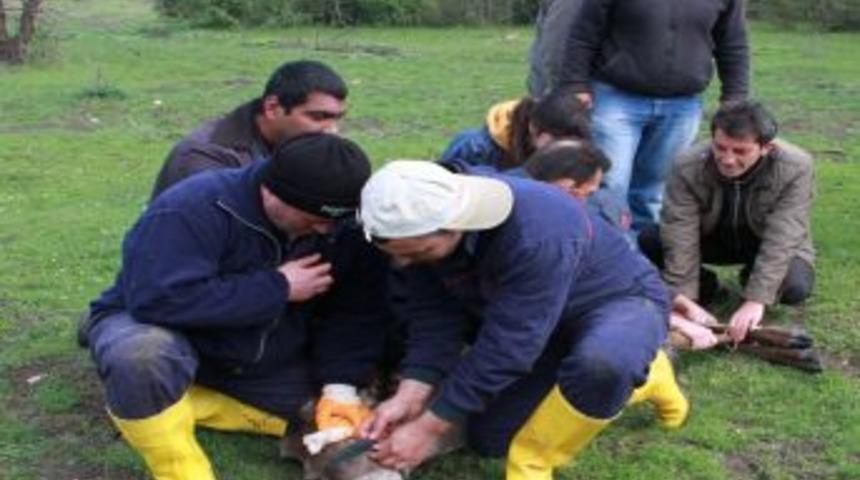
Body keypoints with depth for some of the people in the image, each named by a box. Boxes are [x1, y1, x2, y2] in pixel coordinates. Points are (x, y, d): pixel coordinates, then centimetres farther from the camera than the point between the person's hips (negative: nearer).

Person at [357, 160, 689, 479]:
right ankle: (639, 378, 22)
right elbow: (434, 317, -15)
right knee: (488, 438, 11)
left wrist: (430, 428, -33)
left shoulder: (537, 235, -42)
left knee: (601, 366, -43)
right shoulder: (419, 227, -20)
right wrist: (410, 396, -28)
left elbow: (506, 346, -38)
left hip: (620, 301, -7)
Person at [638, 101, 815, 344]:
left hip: (767, 245, -1)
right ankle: (704, 284, 3)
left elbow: (780, 242, -34)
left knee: (795, 287, -32)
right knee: (648, 242, -25)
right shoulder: (687, 167, -28)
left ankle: (753, 277, 3)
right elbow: (681, 240, -29)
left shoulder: (795, 168, -30)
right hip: (713, 237, 1)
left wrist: (755, 301, -42)